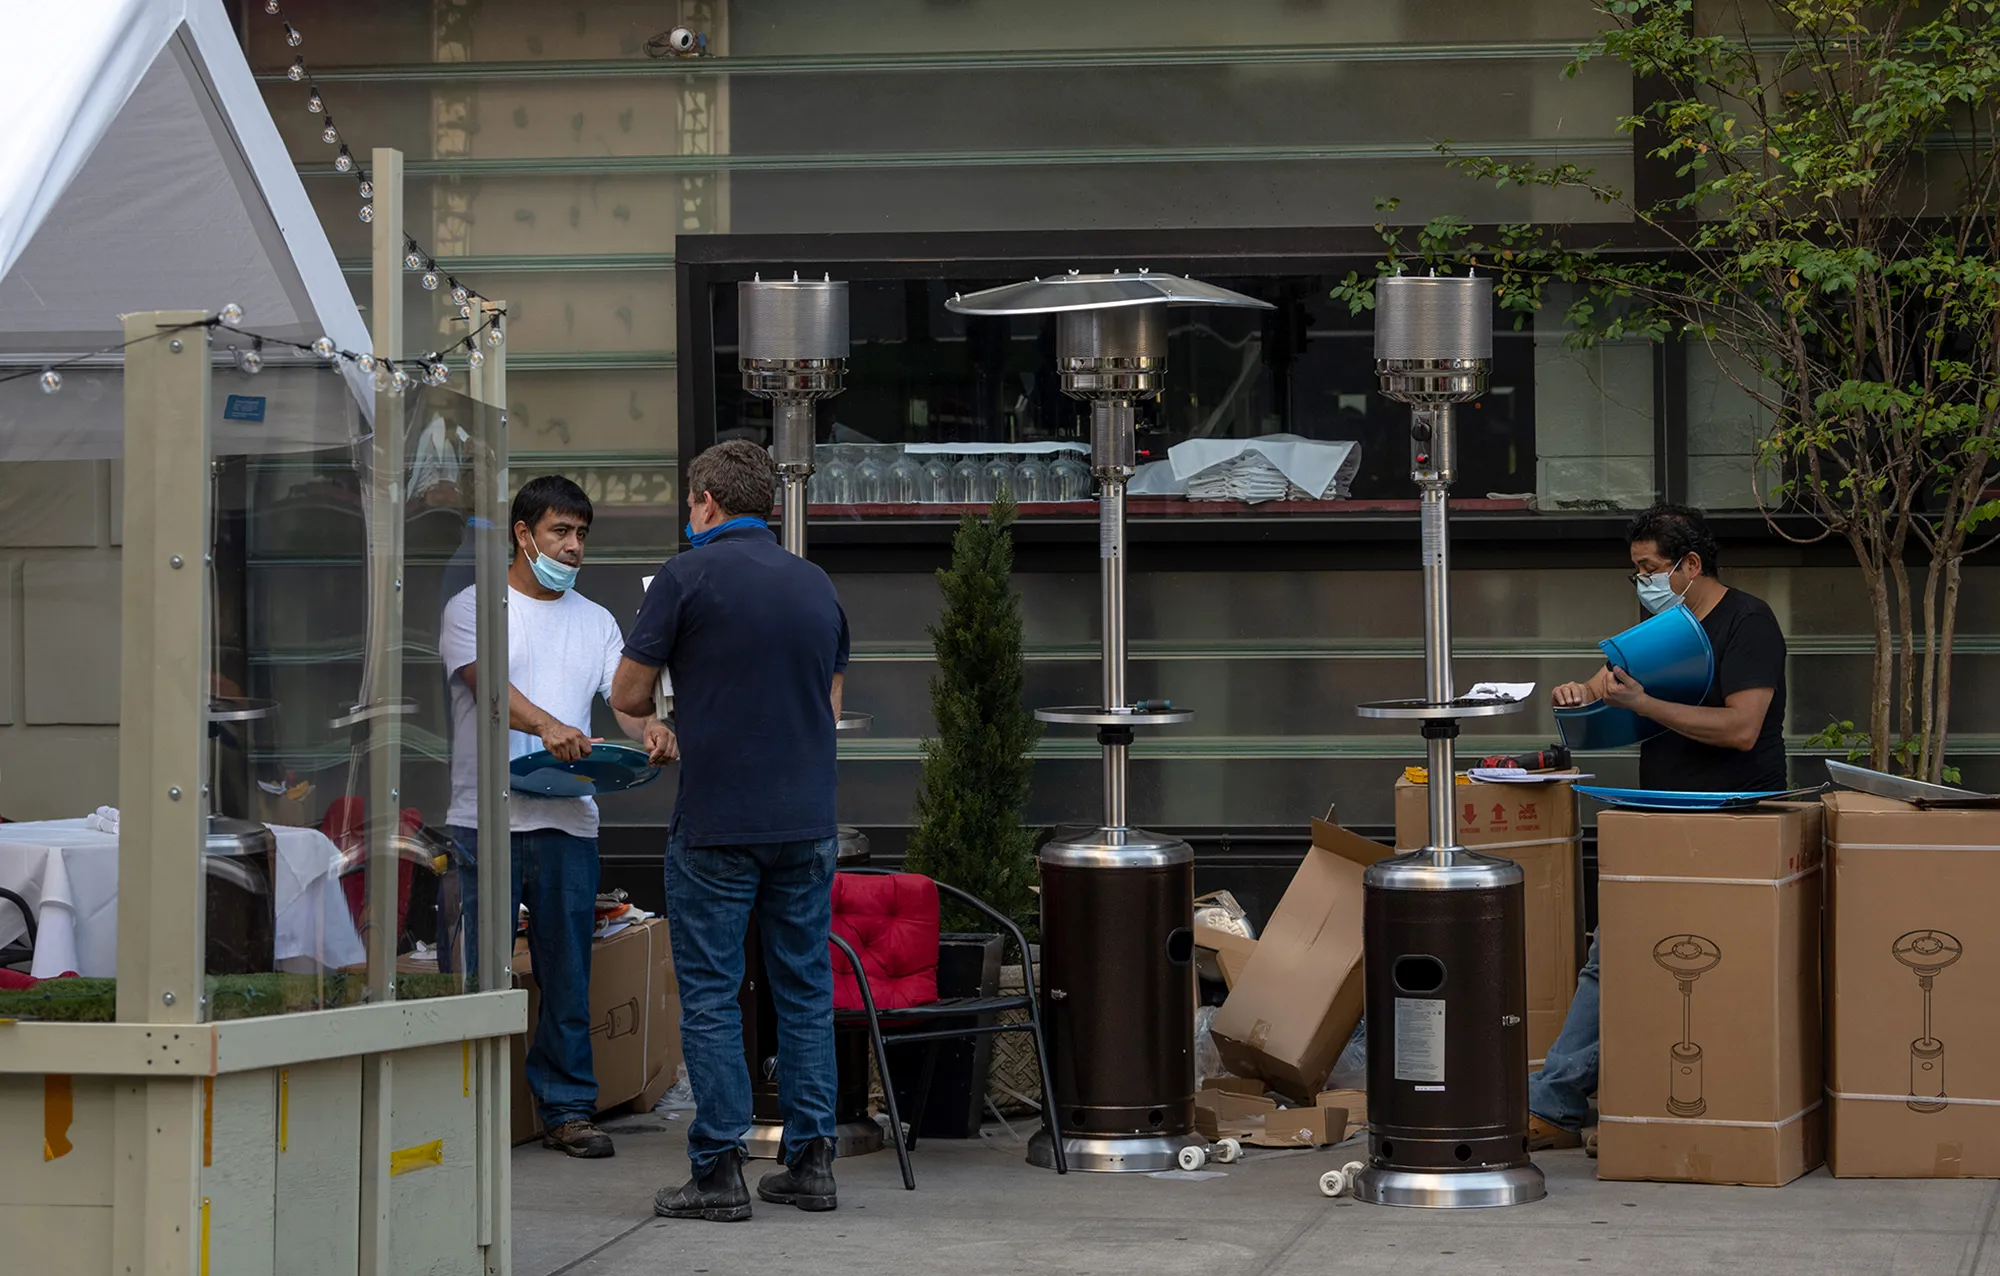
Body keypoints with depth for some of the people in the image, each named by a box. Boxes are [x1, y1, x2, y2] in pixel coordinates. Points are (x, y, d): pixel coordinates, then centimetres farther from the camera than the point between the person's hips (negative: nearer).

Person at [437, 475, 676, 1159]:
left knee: (568, 972, 7)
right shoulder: (473, 607, 3)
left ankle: (567, 1107, 15)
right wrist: (546, 725, -33)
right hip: (484, 814, -4)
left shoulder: (596, 622, 18)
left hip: (568, 819, 4)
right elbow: (486, 682, -14)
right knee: (475, 971, -2)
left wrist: (650, 729, -18)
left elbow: (625, 695, 7)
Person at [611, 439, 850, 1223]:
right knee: (805, 989, 10)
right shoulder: (817, 586, 10)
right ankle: (810, 1161, 10)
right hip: (807, 821, 5)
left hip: (716, 824, -5)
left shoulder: (689, 577, -7)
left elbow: (628, 697, -3)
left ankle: (719, 1173, -1)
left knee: (711, 996, 0)